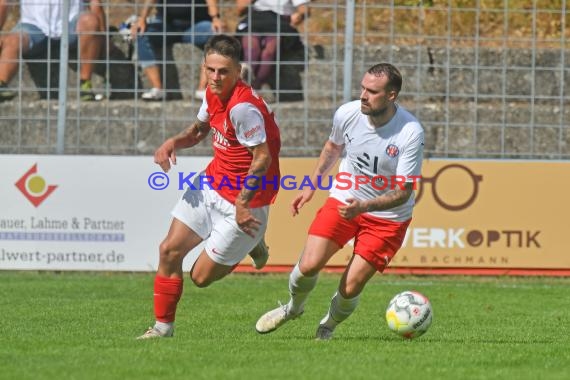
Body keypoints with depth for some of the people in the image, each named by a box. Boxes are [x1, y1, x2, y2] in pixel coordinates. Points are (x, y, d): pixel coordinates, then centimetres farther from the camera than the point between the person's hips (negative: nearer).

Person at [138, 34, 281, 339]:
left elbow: (263, 157, -27)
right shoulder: (213, 94, 0)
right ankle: (163, 326, 18)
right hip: (210, 185, 8)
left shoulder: (243, 107, -28)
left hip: (242, 200, -8)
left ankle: (250, 245, 28)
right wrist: (173, 142, 0)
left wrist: (242, 204, -24)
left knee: (201, 277, 1)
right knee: (170, 250, 3)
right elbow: (200, 129, 20)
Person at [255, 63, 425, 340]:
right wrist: (311, 185, 12)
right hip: (343, 201, 3)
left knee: (351, 288, -9)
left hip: (388, 217, -2)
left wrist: (364, 206, -34)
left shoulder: (411, 133, -24)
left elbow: (404, 191, -20)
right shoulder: (347, 114, -13)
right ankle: (293, 308, 20)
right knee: (308, 265, -15)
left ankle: (328, 327, 25)